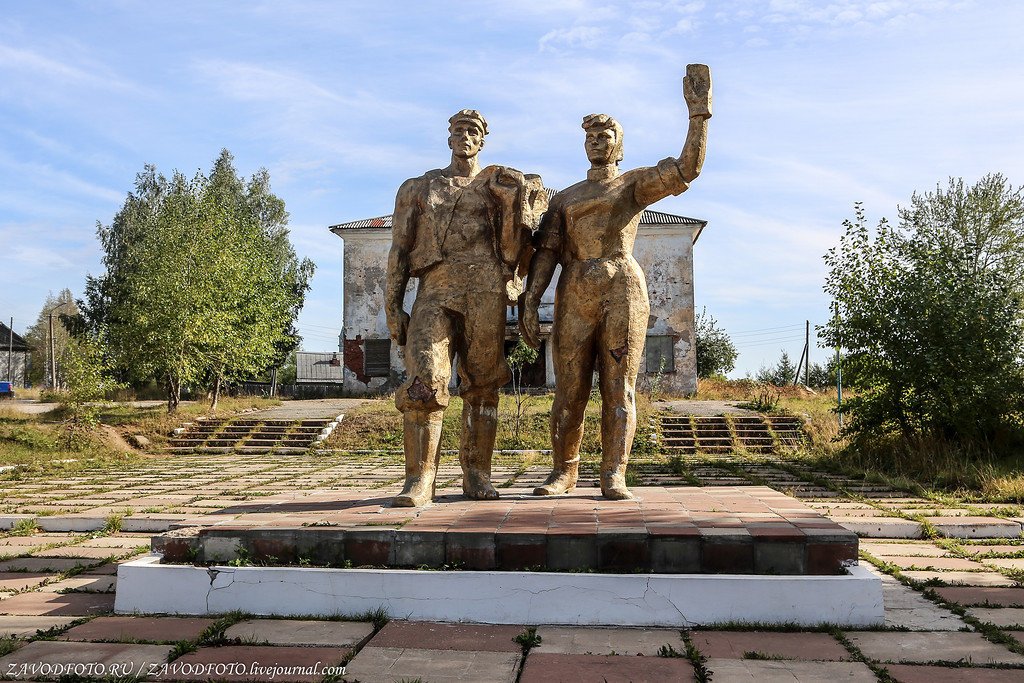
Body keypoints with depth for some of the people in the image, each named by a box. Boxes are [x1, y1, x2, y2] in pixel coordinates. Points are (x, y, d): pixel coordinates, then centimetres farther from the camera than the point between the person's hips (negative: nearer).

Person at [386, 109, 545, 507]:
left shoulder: (496, 182, 18)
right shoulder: (417, 188, 20)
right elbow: (399, 251, 15)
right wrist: (393, 306, 7)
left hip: (486, 291, 0)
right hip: (436, 290, 0)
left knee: (482, 384, 2)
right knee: (423, 382, -13)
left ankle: (477, 474, 11)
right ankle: (419, 480, -9)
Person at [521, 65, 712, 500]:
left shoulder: (635, 184, 14)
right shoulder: (565, 199, 22)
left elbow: (688, 168, -2)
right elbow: (546, 253, 10)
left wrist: (699, 112, -9)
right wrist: (530, 302, -2)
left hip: (623, 292, -2)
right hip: (574, 298, 3)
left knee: (619, 389, -3)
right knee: (569, 391, 2)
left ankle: (613, 477, 1)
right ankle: (564, 472, 14)